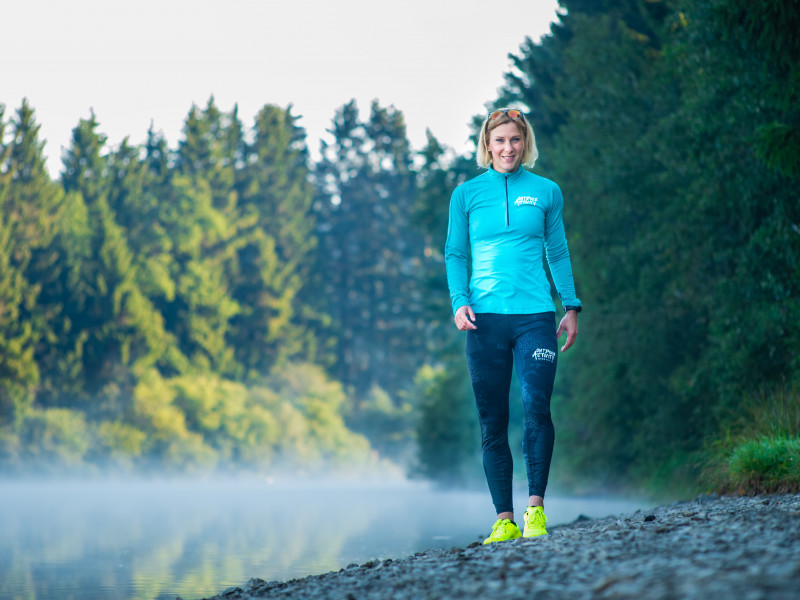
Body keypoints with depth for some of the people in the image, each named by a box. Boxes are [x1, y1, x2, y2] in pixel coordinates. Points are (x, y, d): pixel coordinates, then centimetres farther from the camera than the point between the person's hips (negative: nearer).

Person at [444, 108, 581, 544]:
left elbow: (558, 253, 15)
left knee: (536, 406, -17)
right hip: (485, 319, 1)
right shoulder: (467, 194, 9)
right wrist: (459, 302, -3)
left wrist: (572, 307, 10)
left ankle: (535, 507, -7)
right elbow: (454, 255, 12)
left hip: (534, 316, -1)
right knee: (492, 421, 1)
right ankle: (504, 520, 6)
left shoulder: (546, 192, 10)